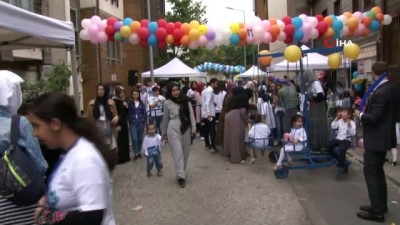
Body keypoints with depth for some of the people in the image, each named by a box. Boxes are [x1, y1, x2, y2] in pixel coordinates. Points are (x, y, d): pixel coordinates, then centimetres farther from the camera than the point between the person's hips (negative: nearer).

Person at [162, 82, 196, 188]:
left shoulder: (186, 100, -1)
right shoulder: (167, 103, -4)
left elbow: (191, 114, 0)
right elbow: (165, 119, 6)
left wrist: (193, 127, -8)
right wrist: (164, 133, 13)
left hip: (186, 129, 3)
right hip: (174, 130, -3)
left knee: (185, 152, 11)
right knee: (178, 152, -6)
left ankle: (182, 172, 29)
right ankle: (181, 176, -2)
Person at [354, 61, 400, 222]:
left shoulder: (380, 93, -24)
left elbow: (374, 118, -25)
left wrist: (360, 115, -8)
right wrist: (368, 105, 15)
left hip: (376, 139, -10)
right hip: (385, 136, 10)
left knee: (370, 172, -2)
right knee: (378, 171, 19)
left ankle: (377, 211, 3)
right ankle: (381, 205, 30)